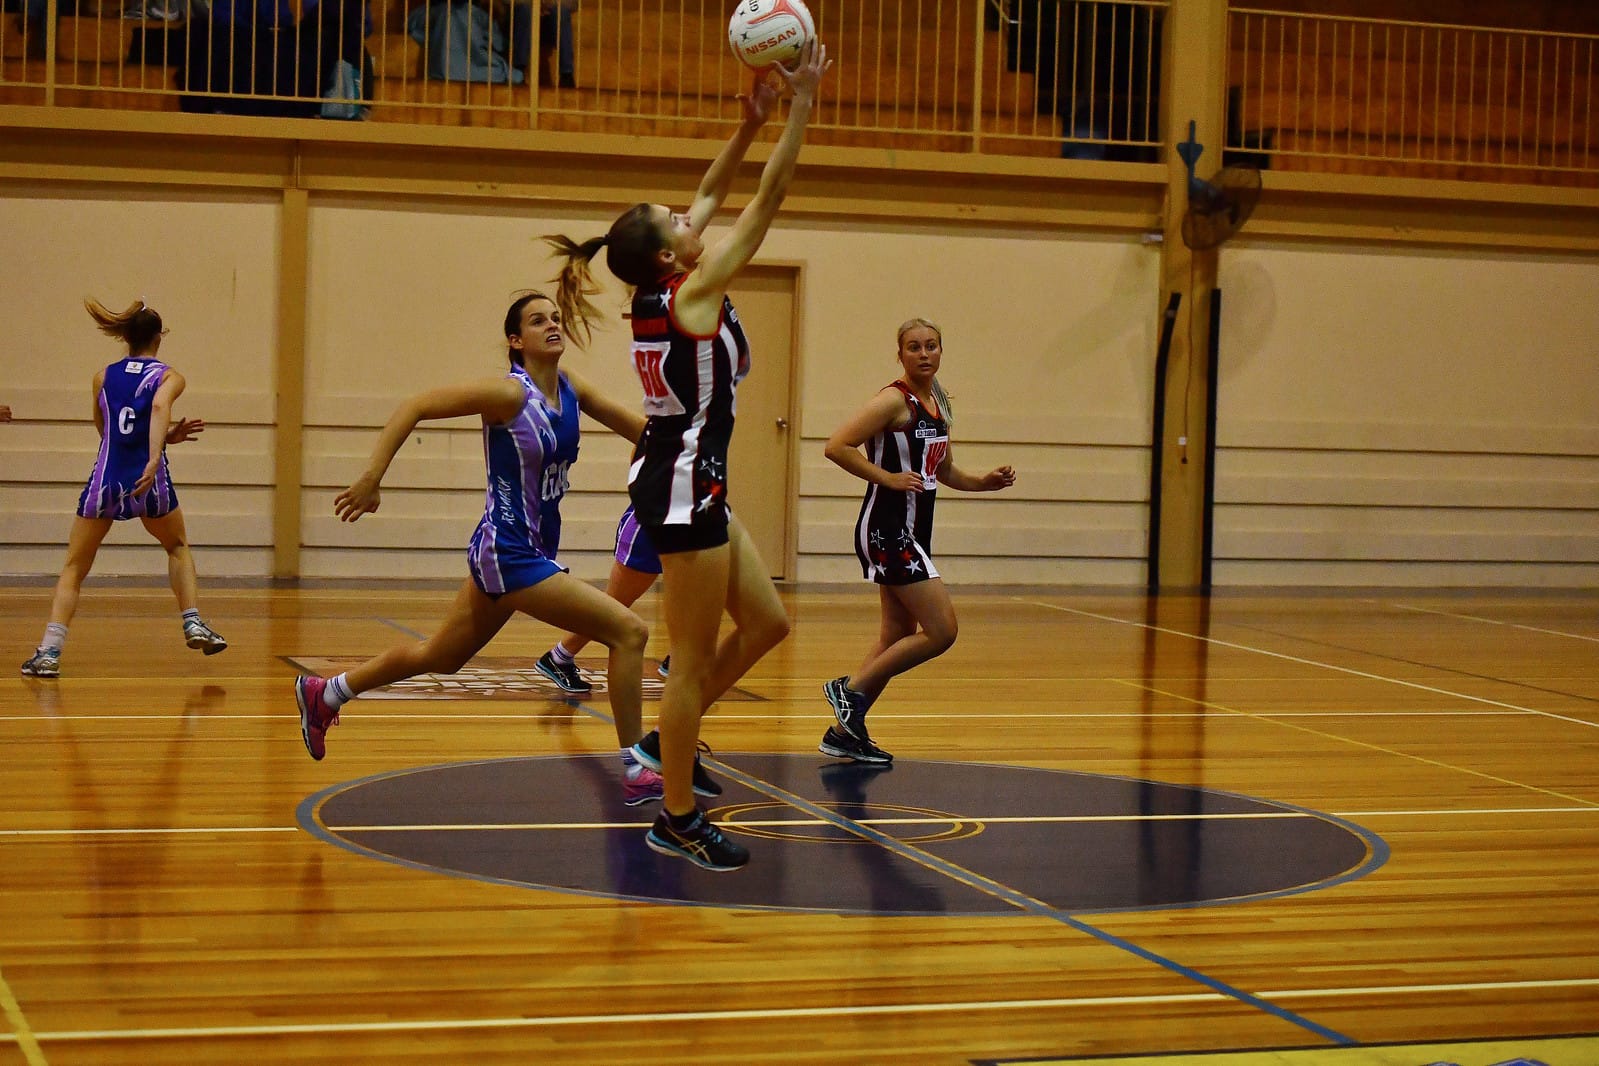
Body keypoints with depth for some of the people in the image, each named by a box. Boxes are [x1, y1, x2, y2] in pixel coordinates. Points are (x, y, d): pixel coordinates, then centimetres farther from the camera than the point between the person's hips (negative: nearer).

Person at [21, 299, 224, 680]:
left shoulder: (103, 377, 15)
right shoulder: (169, 377, 5)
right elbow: (159, 407, -18)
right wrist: (154, 458, -28)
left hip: (105, 481, 1)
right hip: (149, 481, -1)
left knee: (73, 568, 10)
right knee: (178, 547, 27)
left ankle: (49, 652, -4)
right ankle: (193, 624, 14)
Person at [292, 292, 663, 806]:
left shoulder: (570, 389, 5)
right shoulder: (509, 393, -16)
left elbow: (635, 425, 13)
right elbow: (416, 406, -17)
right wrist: (371, 478, -23)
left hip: (532, 550, 9)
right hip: (509, 553, -9)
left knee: (440, 656, 23)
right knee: (628, 632, -12)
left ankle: (324, 694, 40)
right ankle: (636, 774, -6)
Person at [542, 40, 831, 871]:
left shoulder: (657, 293, 6)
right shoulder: (694, 295, -16)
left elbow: (710, 197, 16)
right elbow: (767, 201, -15)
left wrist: (750, 122, 11)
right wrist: (801, 105, -11)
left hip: (685, 482, 10)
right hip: (684, 486, -10)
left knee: (765, 624, 16)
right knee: (695, 659, -2)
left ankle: (668, 741, 25)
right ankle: (678, 821, 6)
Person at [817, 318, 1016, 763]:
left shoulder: (936, 405, 14)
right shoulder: (894, 400, -12)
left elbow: (944, 471, 26)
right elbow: (836, 446, -20)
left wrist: (985, 481, 10)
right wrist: (888, 477, -21)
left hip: (914, 532, 9)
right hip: (886, 529, -9)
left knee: (898, 639, 12)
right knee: (941, 631, -12)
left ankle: (845, 732, 19)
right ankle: (851, 689, 0)